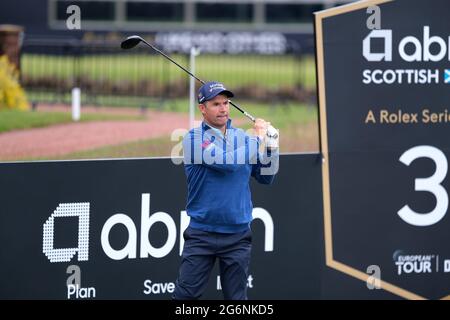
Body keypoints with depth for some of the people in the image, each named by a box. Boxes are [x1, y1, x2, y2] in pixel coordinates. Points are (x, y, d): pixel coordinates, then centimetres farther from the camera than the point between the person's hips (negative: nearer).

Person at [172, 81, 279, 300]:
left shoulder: (242, 137, 9)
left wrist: (271, 146, -2)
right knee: (185, 295, -7)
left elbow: (265, 177, 13)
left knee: (236, 297, 6)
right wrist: (258, 138, -10)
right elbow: (227, 162, -20)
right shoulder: (194, 139, -6)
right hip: (201, 234, -4)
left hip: (237, 236, 4)